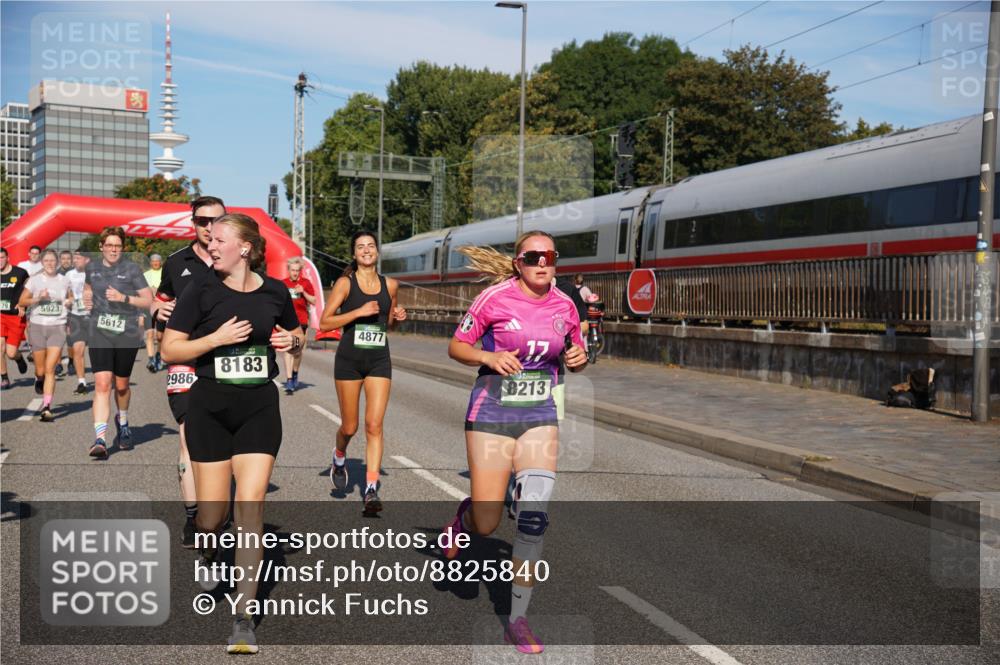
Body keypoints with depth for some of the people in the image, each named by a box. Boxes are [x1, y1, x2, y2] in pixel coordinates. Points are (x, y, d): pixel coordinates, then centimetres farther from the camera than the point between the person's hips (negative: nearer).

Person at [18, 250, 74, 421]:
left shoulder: (64, 281, 6)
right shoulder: (34, 280, 1)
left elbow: (70, 297, 23)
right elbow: (22, 302, 1)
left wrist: (69, 302, 1)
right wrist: (38, 298, -15)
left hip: (58, 327, 0)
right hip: (38, 326, 0)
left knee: (50, 369, -9)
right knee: (40, 370, 6)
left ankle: (47, 408, -10)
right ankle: (39, 380, 44)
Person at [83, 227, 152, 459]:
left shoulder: (132, 269, -4)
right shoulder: (92, 268, 7)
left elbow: (148, 300, -6)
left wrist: (124, 298, -19)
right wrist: (86, 298, 10)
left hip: (127, 335, -1)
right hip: (99, 335, 1)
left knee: (121, 385, 13)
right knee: (102, 384, -13)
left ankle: (122, 423, 43)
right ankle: (100, 440, -18)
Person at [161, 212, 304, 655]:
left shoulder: (274, 292, 2)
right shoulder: (201, 291, -4)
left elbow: (296, 336, 19)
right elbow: (169, 351, -4)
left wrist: (291, 341, -5)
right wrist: (216, 338, -18)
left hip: (259, 407, 1)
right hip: (210, 409, 0)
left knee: (250, 505, -9)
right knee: (212, 514, 3)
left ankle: (244, 617, -3)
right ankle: (207, 550, 42)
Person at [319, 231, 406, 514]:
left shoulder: (390, 285, 8)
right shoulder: (345, 283, -3)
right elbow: (325, 322, -8)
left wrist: (397, 316, 0)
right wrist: (359, 311, -17)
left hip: (379, 360, 2)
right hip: (349, 359, -2)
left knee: (374, 425, -8)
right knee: (350, 427, 8)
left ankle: (371, 490, -8)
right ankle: (339, 458, 42)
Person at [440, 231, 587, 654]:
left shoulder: (564, 305, 1)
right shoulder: (495, 297, -10)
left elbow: (576, 360, 15)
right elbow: (456, 347, -3)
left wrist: (579, 359, -9)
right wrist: (490, 357, -22)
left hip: (540, 416, 3)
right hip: (491, 414, -2)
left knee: (534, 514, -12)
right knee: (486, 525, -1)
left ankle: (518, 618, 1)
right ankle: (465, 517, 39)